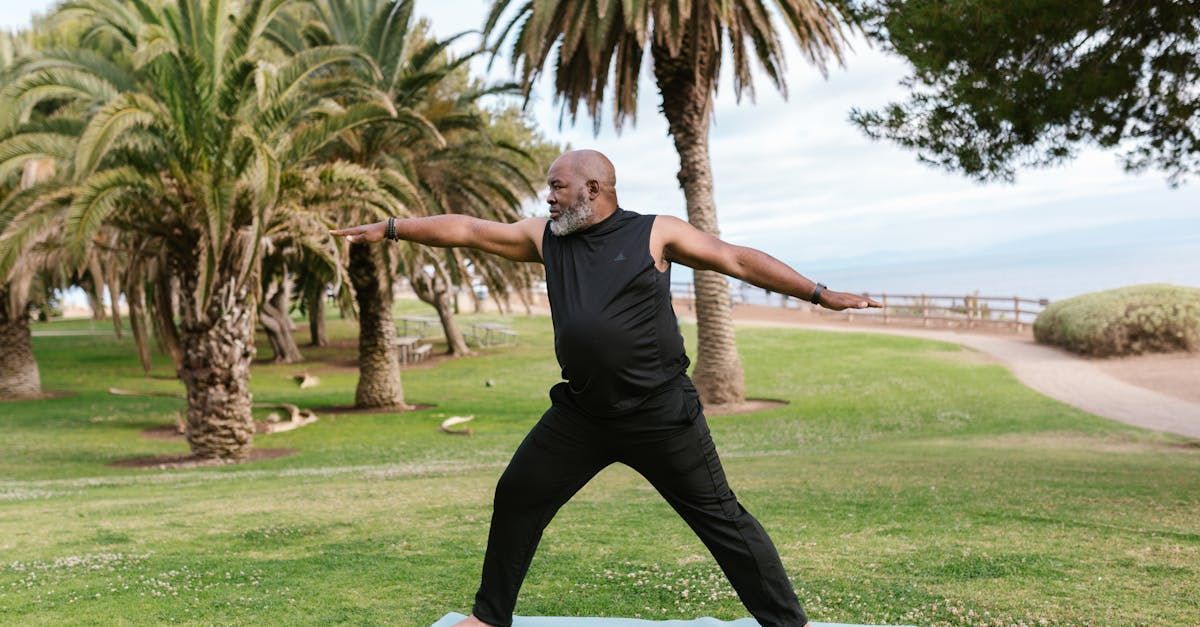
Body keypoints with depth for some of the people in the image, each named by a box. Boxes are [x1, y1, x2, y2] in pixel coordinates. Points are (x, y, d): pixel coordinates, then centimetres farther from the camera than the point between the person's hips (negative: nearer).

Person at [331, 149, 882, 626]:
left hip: (661, 413, -4)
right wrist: (390, 229, 11)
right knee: (516, 497, 11)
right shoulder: (545, 237, 7)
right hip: (582, 412, 5)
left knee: (718, 515, 1)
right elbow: (466, 229, 11)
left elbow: (738, 260, -3)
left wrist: (820, 295, -6)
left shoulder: (655, 232, -4)